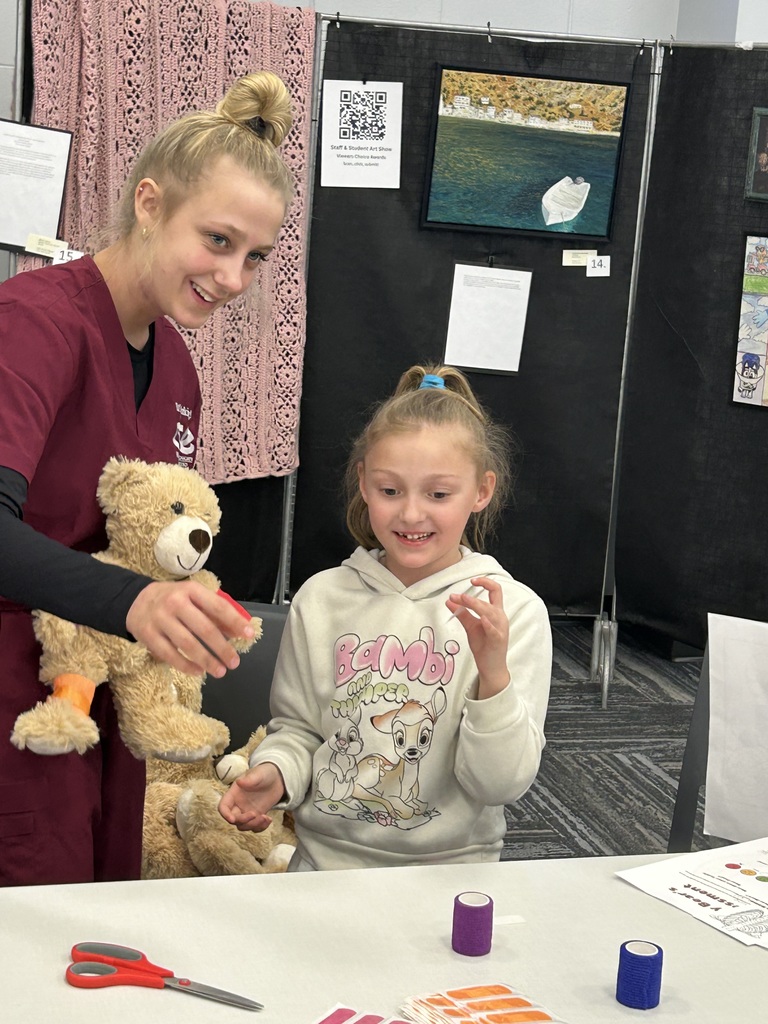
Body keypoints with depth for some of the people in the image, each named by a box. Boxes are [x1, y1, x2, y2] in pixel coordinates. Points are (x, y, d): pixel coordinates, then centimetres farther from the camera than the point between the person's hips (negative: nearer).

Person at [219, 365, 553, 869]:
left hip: (452, 871, -1)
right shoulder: (322, 598, 3)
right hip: (327, 858, 2)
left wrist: (494, 675, -21)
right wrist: (275, 772, -6)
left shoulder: (514, 609, -4)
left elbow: (502, 784, -7)